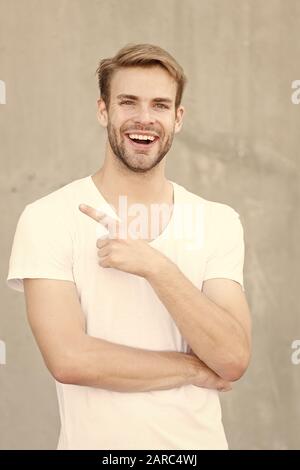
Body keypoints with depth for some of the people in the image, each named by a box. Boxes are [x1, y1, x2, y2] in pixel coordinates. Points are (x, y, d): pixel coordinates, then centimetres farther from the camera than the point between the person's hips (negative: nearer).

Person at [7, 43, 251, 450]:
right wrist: (196, 369, -13)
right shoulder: (46, 218, -12)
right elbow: (69, 358, -20)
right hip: (93, 441, -2)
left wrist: (156, 267, -24)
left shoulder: (219, 221, -5)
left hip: (199, 441, 2)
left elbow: (233, 358, -14)